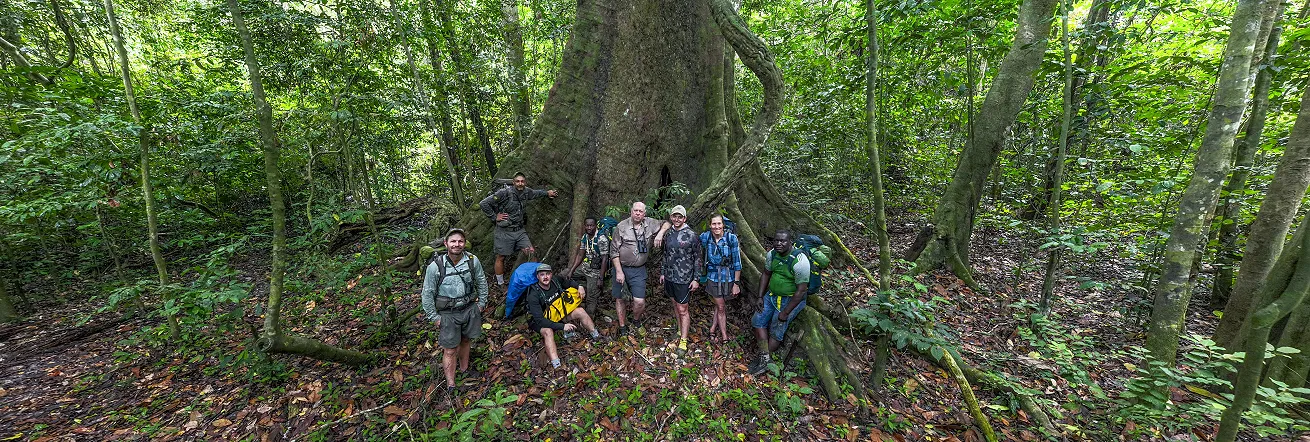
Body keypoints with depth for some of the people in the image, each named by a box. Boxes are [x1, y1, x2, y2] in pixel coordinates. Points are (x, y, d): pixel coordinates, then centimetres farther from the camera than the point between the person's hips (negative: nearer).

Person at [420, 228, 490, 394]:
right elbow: (427, 293, -9)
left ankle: (464, 368, 46)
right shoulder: (435, 266, -19)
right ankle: (450, 386, 20)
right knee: (450, 350, 5)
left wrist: (481, 302, 7)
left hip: (470, 309, 3)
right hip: (448, 314, -3)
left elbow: (481, 282, 5)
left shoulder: (473, 260, -11)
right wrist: (434, 317, -6)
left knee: (465, 341, 22)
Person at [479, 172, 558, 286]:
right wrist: (494, 217, -12)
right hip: (504, 232, -5)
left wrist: (547, 193, 37)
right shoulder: (505, 193, -17)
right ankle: (500, 284, 24)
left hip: (519, 231, 5)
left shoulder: (526, 192, 2)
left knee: (532, 253, -3)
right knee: (501, 258, 8)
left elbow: (535, 193, 29)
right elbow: (483, 204, -17)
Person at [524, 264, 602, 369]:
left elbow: (568, 282, 14)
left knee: (580, 311, -11)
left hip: (559, 314, 6)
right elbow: (539, 320, -33)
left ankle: (597, 337, -3)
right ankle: (556, 366, -48)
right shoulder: (534, 295, -28)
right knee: (548, 331, -37)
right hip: (542, 321, -6)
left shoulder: (555, 281, -12)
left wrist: (579, 287, -8)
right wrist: (562, 326, -39)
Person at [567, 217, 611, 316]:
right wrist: (571, 271, 2)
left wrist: (601, 279, -20)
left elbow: (605, 259, -19)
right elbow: (580, 255, 8)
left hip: (596, 272, -8)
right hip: (585, 268, 8)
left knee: (591, 300, -3)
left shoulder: (602, 239, -19)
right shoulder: (584, 238, 3)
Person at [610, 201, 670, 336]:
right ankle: (622, 327, 28)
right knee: (619, 299, 9)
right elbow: (614, 251, -6)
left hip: (639, 270, 1)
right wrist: (619, 271, -11)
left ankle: (636, 320, 27)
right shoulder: (621, 227, -8)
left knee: (640, 301, -5)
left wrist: (660, 234, -7)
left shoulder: (649, 223, -1)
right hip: (621, 267, -1)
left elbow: (666, 223, 15)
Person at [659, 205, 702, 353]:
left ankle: (683, 340, 12)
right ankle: (680, 331, 35)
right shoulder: (668, 234, 5)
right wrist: (662, 272, 16)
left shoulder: (691, 235, -12)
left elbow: (698, 258, -9)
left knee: (682, 310, 1)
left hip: (683, 279, -6)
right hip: (669, 277, 6)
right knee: (675, 306, 18)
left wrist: (696, 279, -11)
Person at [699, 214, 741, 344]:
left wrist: (736, 283, -10)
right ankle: (724, 337, 19)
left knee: (719, 305, 12)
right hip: (713, 277, 1)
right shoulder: (705, 237, -9)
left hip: (728, 277, -1)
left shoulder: (731, 238, -15)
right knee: (720, 307, 7)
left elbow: (737, 262, -11)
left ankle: (713, 329, 32)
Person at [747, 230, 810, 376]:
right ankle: (764, 359, 5)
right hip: (772, 294, 7)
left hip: (791, 299, -7)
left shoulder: (799, 261, -28)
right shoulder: (772, 254, -7)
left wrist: (785, 312, -19)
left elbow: (801, 290, -23)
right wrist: (760, 297, 3)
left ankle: (763, 361, 16)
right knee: (758, 320, -1)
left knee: (776, 332, -2)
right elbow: (766, 274, 9)